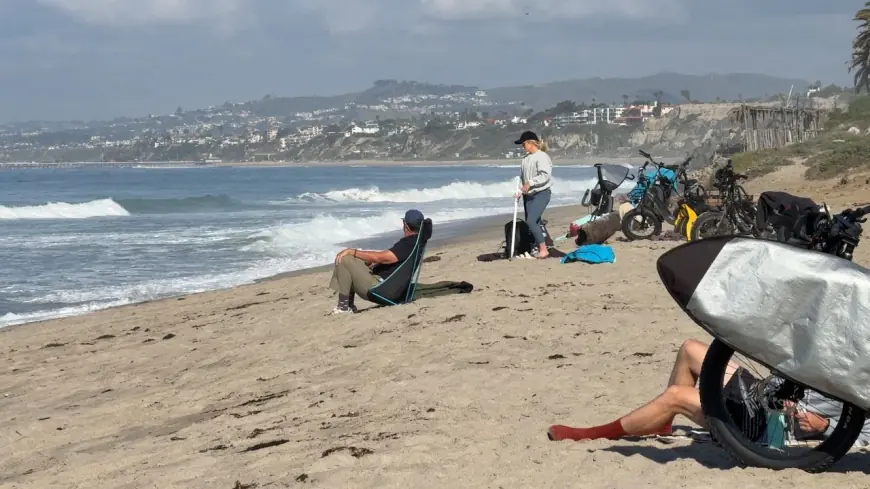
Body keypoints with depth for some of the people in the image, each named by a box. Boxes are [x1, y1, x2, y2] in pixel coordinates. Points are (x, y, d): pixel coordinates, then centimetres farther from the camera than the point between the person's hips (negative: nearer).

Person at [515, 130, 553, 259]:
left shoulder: (542, 157, -11)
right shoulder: (526, 158, 12)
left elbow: (545, 175, -21)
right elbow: (522, 177, 17)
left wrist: (530, 183, -24)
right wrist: (520, 191, 4)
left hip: (541, 194, -8)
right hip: (528, 195, 8)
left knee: (531, 221, -18)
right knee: (534, 223, 7)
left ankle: (544, 249, -11)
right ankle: (538, 248, 14)